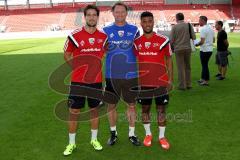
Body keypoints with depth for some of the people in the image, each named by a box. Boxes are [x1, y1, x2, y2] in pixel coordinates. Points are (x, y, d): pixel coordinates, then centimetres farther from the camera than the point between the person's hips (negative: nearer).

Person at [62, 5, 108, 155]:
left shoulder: (103, 37, 0)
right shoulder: (75, 35, -9)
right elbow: (67, 55, 2)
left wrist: (96, 67, 10)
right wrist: (79, 68, -1)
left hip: (96, 80, 3)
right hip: (78, 81, -2)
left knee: (95, 109, 13)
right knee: (74, 111, 4)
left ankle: (94, 139, 29)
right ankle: (71, 143, 19)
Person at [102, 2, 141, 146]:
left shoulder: (134, 30, 4)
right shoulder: (106, 30, 4)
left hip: (131, 74, 0)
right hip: (111, 75, 0)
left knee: (132, 104, 9)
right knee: (111, 105, 9)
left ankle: (132, 134, 24)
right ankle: (113, 132, 28)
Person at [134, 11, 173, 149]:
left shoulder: (163, 40, -5)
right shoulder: (136, 42, 2)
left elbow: (169, 60, 1)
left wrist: (170, 79, -2)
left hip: (161, 81, -2)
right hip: (143, 82, 2)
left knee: (161, 108, 6)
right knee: (145, 108, 12)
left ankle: (162, 136, 21)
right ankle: (148, 134, 29)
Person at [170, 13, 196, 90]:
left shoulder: (174, 27, -6)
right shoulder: (189, 25, 1)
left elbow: (171, 40, -6)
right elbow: (194, 37, 0)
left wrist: (172, 47, 12)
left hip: (178, 49, -3)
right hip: (188, 48, 3)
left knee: (180, 68, 3)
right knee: (188, 67, 14)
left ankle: (182, 85, 5)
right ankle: (188, 84, 18)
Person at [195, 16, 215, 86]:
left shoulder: (203, 29, -15)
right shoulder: (211, 28, 13)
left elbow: (202, 41, -21)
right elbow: (213, 40, 18)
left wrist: (197, 44, -4)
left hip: (204, 50, -9)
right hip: (210, 49, 9)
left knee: (205, 65, -1)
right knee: (204, 65, 18)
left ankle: (206, 81, 4)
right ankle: (203, 79, 27)